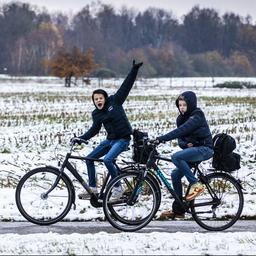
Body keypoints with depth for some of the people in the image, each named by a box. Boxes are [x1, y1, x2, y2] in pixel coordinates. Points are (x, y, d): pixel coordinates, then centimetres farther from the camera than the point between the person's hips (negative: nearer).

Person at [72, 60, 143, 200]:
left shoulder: (114, 101, -7)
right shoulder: (96, 114, 6)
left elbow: (126, 86, -7)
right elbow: (94, 129, 15)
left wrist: (134, 70, -12)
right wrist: (81, 138, 6)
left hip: (123, 139, -7)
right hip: (110, 139, 7)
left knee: (107, 159, -26)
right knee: (89, 158, 2)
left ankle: (117, 187, -11)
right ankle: (92, 188, 10)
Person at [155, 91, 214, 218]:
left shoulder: (197, 116, -16)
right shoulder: (181, 118, 11)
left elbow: (180, 131, -28)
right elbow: (180, 138, 8)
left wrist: (161, 139, -33)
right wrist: (185, 144, -16)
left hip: (204, 149, -9)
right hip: (192, 149, 9)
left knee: (176, 157, -28)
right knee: (175, 174, 1)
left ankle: (195, 184, -20)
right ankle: (178, 210, 9)